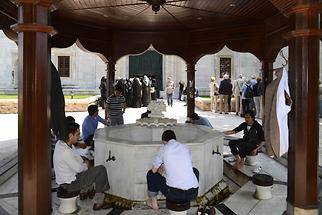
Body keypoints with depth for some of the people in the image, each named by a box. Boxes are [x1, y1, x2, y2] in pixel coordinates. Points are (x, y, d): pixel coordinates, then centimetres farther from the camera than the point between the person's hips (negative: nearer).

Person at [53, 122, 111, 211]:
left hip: (63, 179, 10)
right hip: (70, 184, -10)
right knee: (101, 169, -11)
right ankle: (98, 202, 4)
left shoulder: (60, 143, 0)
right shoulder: (65, 151, -30)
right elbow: (78, 168, -22)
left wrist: (83, 163, 1)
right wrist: (86, 164, -3)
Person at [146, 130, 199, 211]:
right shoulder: (186, 148, 11)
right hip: (192, 194, 4)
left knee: (151, 174, 19)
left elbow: (154, 170, 9)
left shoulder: (164, 148, 1)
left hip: (174, 194, -3)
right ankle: (186, 200, 39)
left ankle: (154, 203, 33)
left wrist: (161, 169, 32)